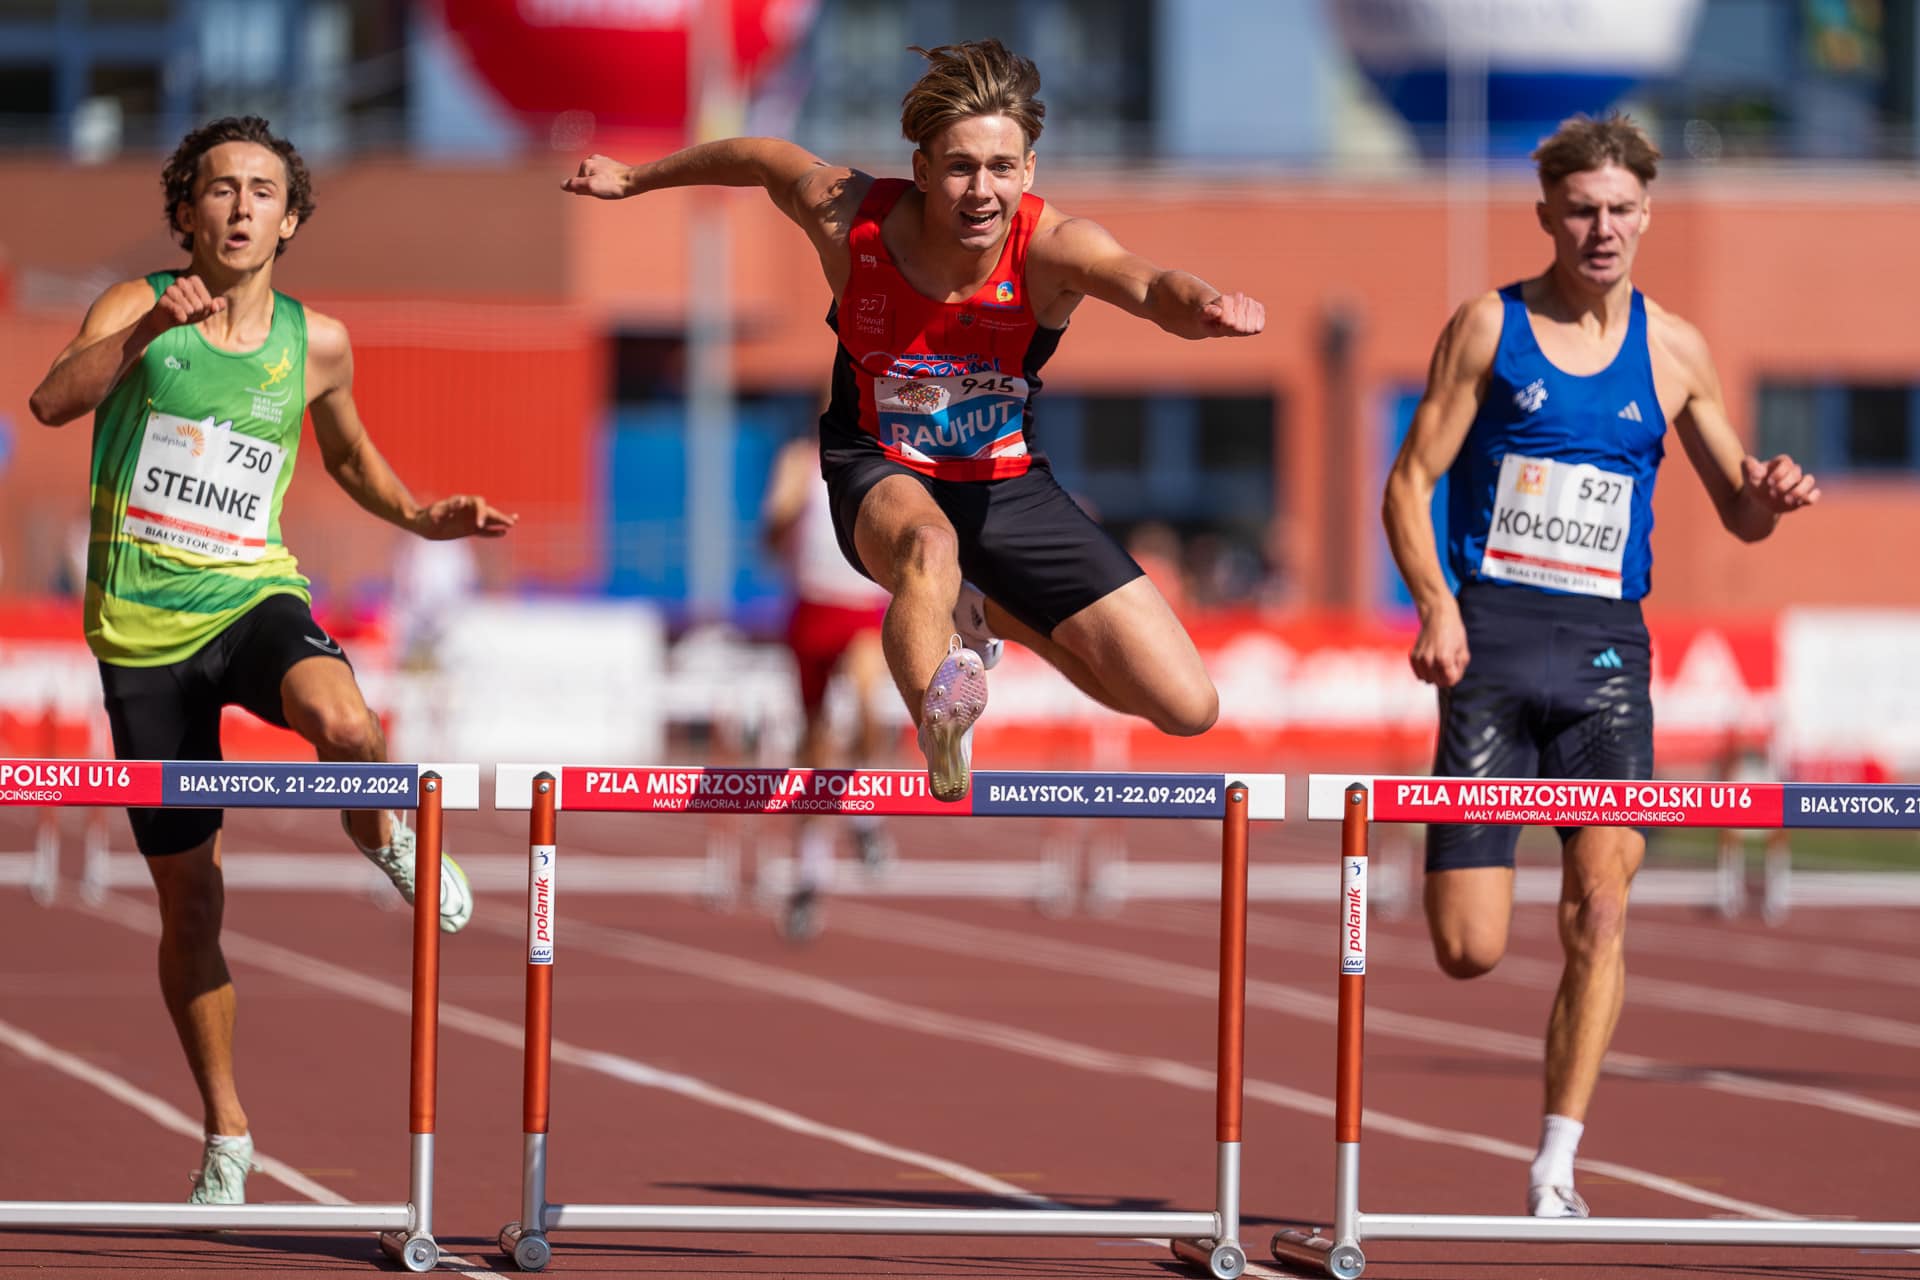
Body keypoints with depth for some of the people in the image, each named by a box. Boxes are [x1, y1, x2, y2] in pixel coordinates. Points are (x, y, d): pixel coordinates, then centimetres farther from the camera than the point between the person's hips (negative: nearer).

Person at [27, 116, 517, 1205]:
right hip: (143, 627, 0)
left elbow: (350, 458, 24)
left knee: (341, 719, -36)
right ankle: (228, 1137, 21)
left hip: (254, 597, 1)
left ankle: (384, 832, -1)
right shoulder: (137, 308, -4)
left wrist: (423, 517, 7)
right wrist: (147, 331, -39)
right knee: (190, 895, 6)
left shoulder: (315, 343, 4)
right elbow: (53, 402, -24)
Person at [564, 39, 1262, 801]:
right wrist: (634, 178, 17)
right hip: (882, 472, -2)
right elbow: (761, 159, 0)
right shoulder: (848, 217, -22)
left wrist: (1203, 306, -73)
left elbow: (1146, 285, -48)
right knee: (930, 547, -42)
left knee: (1187, 708, -2)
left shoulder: (1051, 248, -26)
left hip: (1006, 480, 2)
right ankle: (944, 765, -47)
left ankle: (989, 615, 23)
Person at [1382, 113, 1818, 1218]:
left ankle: (1557, 1169, -11)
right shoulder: (1490, 327, 2)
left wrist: (1769, 495, -7)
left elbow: (1737, 513, 17)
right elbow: (1411, 482, 0)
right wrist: (1436, 604, -16)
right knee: (1469, 953, -6)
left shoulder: (1674, 350, 10)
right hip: (1492, 632, -2)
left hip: (1607, 641, 2)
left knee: (1601, 903, -15)